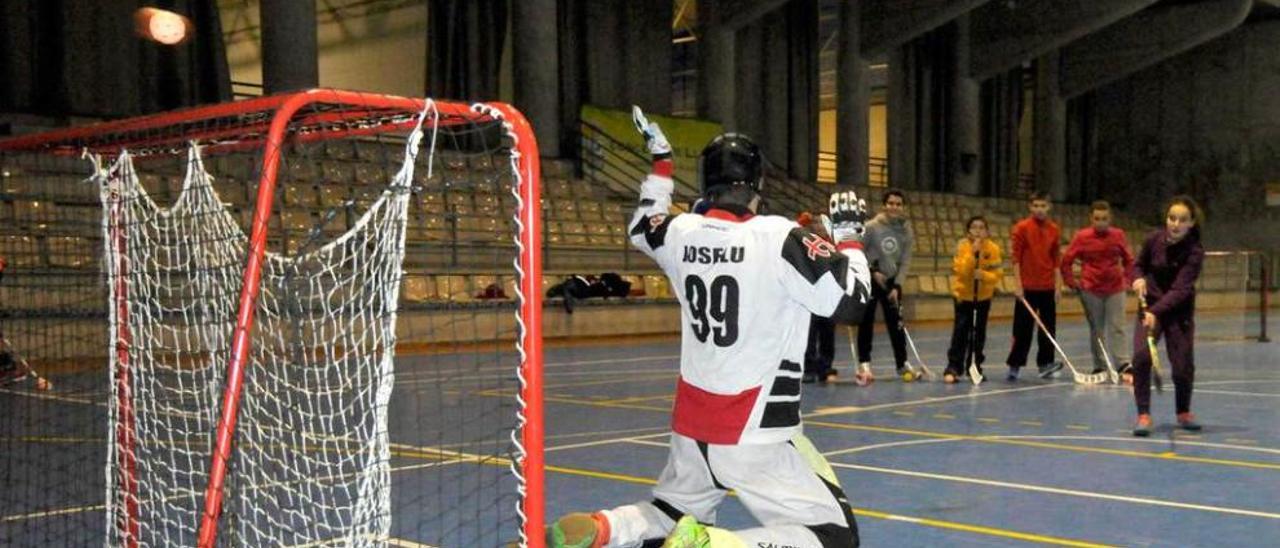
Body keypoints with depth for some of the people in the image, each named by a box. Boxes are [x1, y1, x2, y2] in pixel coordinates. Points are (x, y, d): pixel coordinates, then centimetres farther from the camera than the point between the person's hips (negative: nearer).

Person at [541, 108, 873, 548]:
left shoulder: (681, 232, 2)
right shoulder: (780, 239, -15)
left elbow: (642, 228, 26)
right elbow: (851, 303, -13)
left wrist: (661, 162, 35)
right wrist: (849, 236, 2)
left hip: (691, 424, 7)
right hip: (755, 433, -7)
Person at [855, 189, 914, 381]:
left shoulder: (906, 230, -4)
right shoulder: (872, 227, -14)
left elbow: (905, 261, -1)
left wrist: (897, 286, -8)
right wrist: (873, 272, -14)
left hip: (892, 280, 3)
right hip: (870, 279, -3)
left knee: (896, 323, 2)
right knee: (866, 322, 1)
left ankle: (902, 363, 11)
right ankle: (864, 362, 12)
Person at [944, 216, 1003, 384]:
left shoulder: (993, 248, -9)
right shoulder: (962, 246, -12)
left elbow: (997, 274, -10)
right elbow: (960, 270, -22)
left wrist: (983, 275, -28)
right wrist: (972, 253, -29)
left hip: (984, 296, 2)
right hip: (963, 294, -2)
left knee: (979, 333, 5)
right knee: (961, 331, -9)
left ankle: (975, 367, 17)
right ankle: (953, 368, -7)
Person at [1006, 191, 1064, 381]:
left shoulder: (1054, 230, 6)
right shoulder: (1022, 228, -6)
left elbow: (1055, 259, 11)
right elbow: (1015, 256, -7)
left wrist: (1058, 284, 7)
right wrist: (1017, 283, -11)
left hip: (1048, 287, 4)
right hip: (1027, 287, -4)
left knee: (1048, 327, 6)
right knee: (1023, 328, 0)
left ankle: (1045, 363, 14)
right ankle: (1014, 364, 8)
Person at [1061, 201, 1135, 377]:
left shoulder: (1118, 235, 1)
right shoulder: (1082, 237, -5)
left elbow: (1129, 259, 14)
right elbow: (1066, 260, 1)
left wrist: (1126, 278, 7)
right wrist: (1071, 283, -1)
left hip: (1115, 289, 1)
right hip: (1091, 290, -1)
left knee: (1117, 328, -2)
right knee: (1097, 329, 7)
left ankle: (1123, 364, -2)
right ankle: (1099, 366, 15)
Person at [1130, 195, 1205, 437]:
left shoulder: (1195, 251, -19)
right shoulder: (1154, 239, -9)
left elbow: (1180, 289, -26)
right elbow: (1138, 264, 10)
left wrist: (1156, 311, -38)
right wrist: (1138, 278, -12)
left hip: (1179, 312, -2)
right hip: (1150, 308, 2)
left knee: (1183, 365, -3)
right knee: (1141, 357, -18)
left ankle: (1183, 412, 26)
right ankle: (1144, 415, -8)